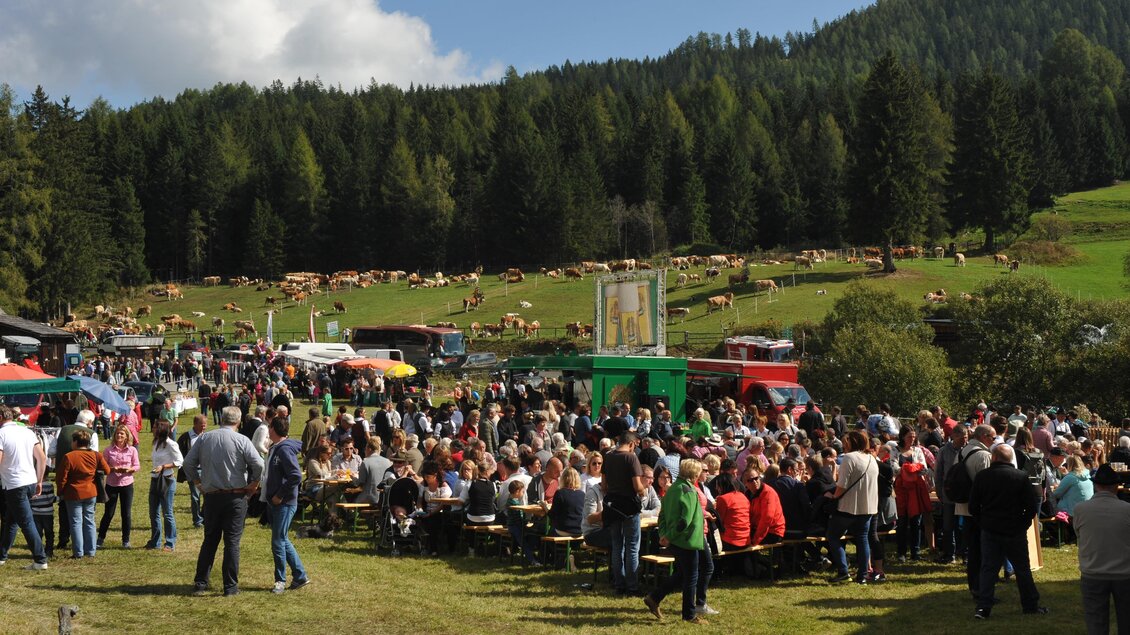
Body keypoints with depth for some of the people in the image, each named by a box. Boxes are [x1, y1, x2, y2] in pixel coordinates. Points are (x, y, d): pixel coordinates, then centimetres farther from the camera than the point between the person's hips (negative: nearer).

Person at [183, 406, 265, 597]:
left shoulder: (205, 438, 2)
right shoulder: (241, 440, -9)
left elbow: (188, 463, 4)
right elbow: (258, 464, -17)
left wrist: (198, 481, 14)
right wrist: (254, 484, -2)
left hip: (211, 496, 3)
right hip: (235, 496, -3)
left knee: (209, 540, 13)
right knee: (232, 541, 3)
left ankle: (200, 583, 13)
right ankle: (230, 586, 4)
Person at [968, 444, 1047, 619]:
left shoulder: (981, 476, -4)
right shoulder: (1021, 477, -8)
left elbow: (973, 506, -1)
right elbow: (1033, 505, -8)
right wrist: (1024, 523, 6)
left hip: (989, 531, 1)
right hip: (1015, 532, -1)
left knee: (988, 568, 5)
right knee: (1022, 569, 11)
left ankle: (983, 607, -3)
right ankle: (1031, 605, 19)